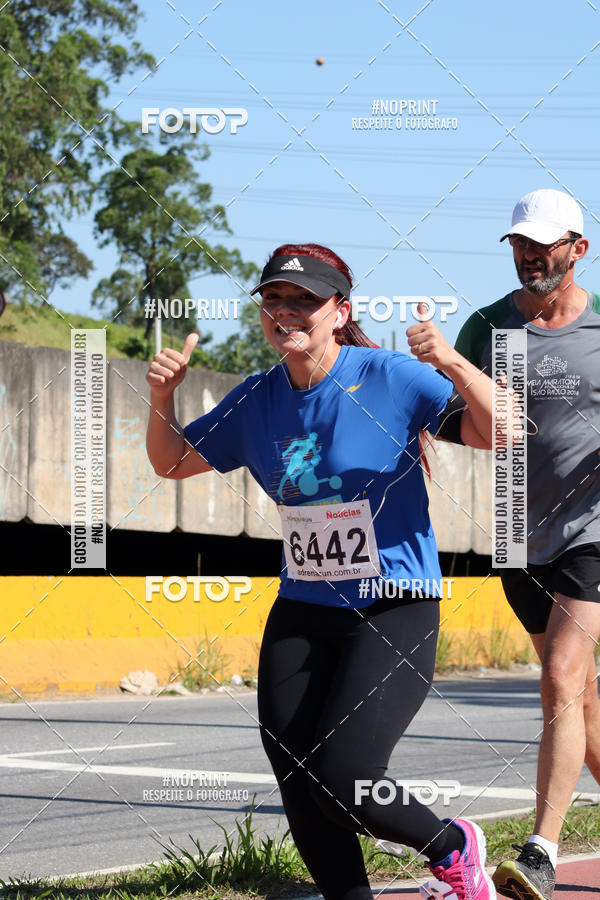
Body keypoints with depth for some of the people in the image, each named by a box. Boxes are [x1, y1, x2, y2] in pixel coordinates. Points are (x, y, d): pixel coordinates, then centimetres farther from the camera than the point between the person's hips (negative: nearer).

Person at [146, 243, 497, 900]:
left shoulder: (391, 378, -11)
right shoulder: (257, 401, 5)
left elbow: (503, 434, -18)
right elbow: (172, 463, 17)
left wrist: (454, 365, -35)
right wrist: (163, 396, -2)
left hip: (394, 613, -6)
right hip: (301, 615, 6)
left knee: (343, 783, -16)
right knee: (298, 787, 0)